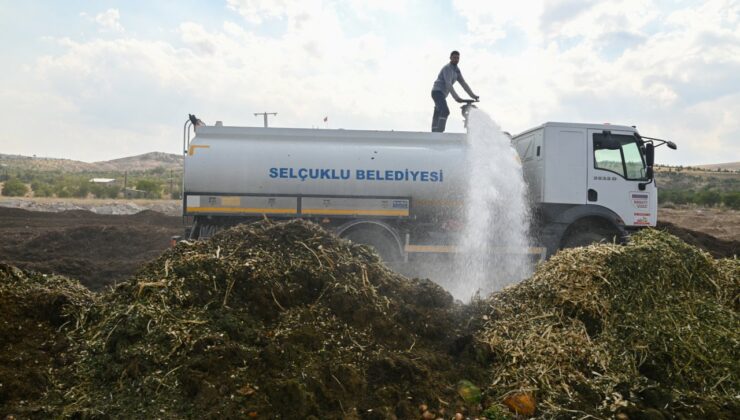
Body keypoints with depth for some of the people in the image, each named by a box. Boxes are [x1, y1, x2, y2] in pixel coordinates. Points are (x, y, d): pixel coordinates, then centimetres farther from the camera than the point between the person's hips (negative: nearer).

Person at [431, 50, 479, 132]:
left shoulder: (457, 70, 13)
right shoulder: (447, 68, -15)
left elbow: (463, 83, 12)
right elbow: (448, 84, -27)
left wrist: (473, 95, 4)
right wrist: (456, 97, -37)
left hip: (442, 94, 10)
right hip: (437, 92, -10)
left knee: (438, 114, 11)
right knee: (445, 111, -26)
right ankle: (440, 132, -33)